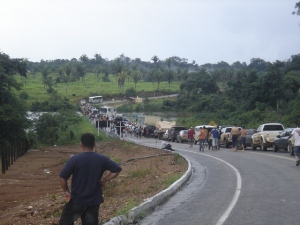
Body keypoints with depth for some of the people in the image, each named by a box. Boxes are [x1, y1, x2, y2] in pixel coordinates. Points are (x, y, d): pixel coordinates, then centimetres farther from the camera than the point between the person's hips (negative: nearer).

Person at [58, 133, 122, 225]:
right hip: (94, 200, 3)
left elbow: (62, 177, -16)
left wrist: (66, 191, -2)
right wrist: (105, 180, 0)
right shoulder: (102, 159, -6)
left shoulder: (74, 159, -15)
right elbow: (117, 169, -3)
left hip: (76, 200, -3)